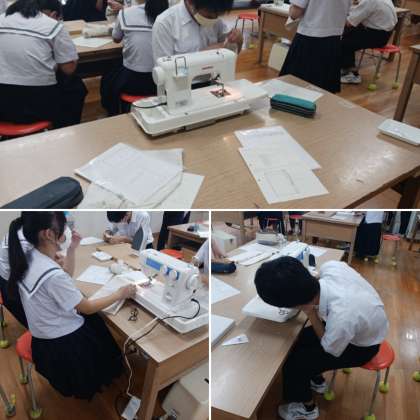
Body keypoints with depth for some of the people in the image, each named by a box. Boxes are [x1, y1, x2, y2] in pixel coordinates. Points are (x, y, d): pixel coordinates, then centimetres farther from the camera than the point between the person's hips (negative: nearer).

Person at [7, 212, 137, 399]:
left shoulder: (28, 257, -8)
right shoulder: (52, 275, -35)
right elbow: (88, 308, -21)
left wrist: (72, 250, -1)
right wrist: (121, 294, -8)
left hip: (45, 334, 8)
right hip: (61, 344, -7)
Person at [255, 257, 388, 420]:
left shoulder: (341, 320, -44)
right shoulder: (330, 266, -30)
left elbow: (329, 350, -19)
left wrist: (311, 314, -22)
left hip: (362, 346, -6)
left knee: (293, 363, -6)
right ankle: (317, 381, 36)